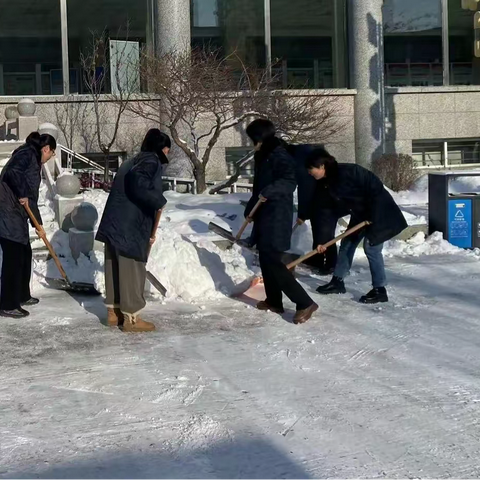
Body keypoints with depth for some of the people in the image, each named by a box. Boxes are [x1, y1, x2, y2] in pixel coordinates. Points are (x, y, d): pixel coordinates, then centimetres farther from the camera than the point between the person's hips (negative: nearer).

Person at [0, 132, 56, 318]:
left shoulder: (35, 162, 20)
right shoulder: (27, 154, -10)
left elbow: (31, 196, 24)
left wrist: (39, 224, 25)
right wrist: (21, 195, -20)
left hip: (17, 215, 10)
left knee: (25, 254, 18)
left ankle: (22, 296, 31)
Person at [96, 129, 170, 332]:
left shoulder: (134, 161, 23)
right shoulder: (151, 161, -8)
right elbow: (138, 183, -29)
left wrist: (148, 232, 23)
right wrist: (159, 201, -14)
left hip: (115, 224, 9)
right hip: (130, 227, -9)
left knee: (115, 268, 15)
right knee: (132, 270, -2)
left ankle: (114, 311, 25)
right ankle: (131, 317, 3)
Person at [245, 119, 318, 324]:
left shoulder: (279, 156, -15)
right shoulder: (264, 157, 15)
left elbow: (290, 181, -28)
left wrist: (269, 191, -39)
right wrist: (250, 209, 26)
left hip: (277, 217, -10)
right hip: (265, 215, 10)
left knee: (273, 262, -13)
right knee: (266, 259, 15)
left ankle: (305, 303, -12)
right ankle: (274, 301, 27)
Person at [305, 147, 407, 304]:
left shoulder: (346, 172, -27)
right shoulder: (327, 183, 1)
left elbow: (375, 188, -26)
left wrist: (372, 216, -24)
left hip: (379, 212, -9)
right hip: (360, 215, 9)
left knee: (371, 248, -11)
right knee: (346, 244, 12)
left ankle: (380, 290, -3)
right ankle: (338, 281, 25)